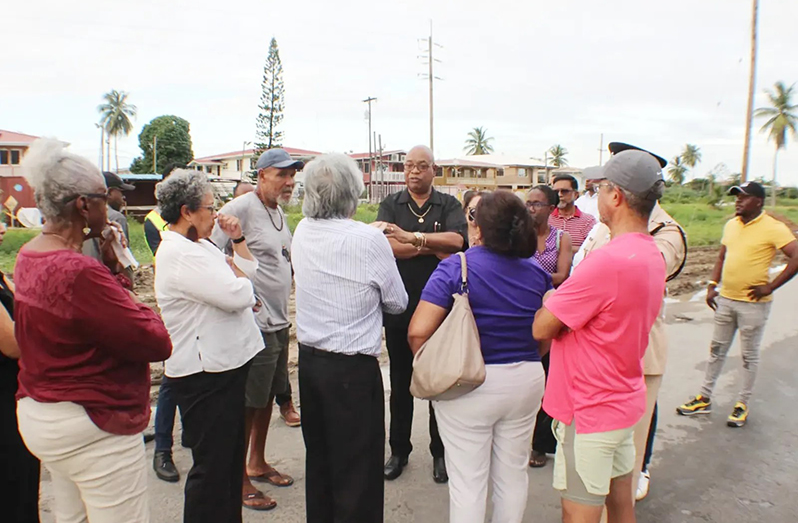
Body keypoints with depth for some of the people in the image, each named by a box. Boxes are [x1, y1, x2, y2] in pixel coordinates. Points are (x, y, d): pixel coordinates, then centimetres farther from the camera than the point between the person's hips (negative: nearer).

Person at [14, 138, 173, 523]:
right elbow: (157, 343, -23)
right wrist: (136, 304, -6)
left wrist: (108, 266, 0)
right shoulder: (79, 273, -26)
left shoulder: (29, 257, 4)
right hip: (93, 428, -10)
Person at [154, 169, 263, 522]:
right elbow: (238, 295, -26)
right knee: (213, 465, 3)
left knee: (231, 454, 22)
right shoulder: (180, 255, -21)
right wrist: (235, 271, -5)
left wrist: (237, 239, 5)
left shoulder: (199, 245, 12)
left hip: (226, 364, 11)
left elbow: (248, 271, 19)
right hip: (206, 375, -11)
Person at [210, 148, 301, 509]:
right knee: (248, 403, 3)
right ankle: (239, 480, 19)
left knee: (268, 396, 19)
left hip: (280, 323, 9)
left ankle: (257, 463, 36)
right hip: (254, 325, -9)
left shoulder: (278, 213, 13)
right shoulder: (240, 208, -14)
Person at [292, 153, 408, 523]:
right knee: (357, 466, 9)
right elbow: (397, 303, -6)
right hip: (353, 367, -6)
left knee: (318, 457, 22)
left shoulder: (302, 233, -1)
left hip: (309, 359, 7)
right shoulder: (370, 240, -17)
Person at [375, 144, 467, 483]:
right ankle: (399, 451, 29)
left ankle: (440, 452, 27)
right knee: (400, 382, 13)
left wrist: (412, 237, -20)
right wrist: (435, 247, -13)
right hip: (400, 308, 1)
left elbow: (456, 240, -17)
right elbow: (387, 246, -14)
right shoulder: (391, 205, 4)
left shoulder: (448, 205, 3)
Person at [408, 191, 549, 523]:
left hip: (468, 384, -4)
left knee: (467, 481, 11)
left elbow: (418, 332, -21)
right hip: (526, 383, 5)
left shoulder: (455, 267, -16)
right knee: (513, 474, 21)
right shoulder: (538, 274, -2)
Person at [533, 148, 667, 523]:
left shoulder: (608, 261, -27)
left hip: (589, 411, -9)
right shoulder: (653, 256, 5)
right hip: (624, 402, 9)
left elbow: (542, 328, -22)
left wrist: (550, 301, -3)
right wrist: (562, 302, 0)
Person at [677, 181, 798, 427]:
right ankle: (704, 399, 23)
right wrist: (712, 285, 7)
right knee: (717, 350, 13)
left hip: (753, 304, -6)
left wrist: (770, 287, -18)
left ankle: (742, 404, 22)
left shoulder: (773, 228, -12)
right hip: (725, 299, 6)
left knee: (749, 355, 7)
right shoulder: (731, 225, 8)